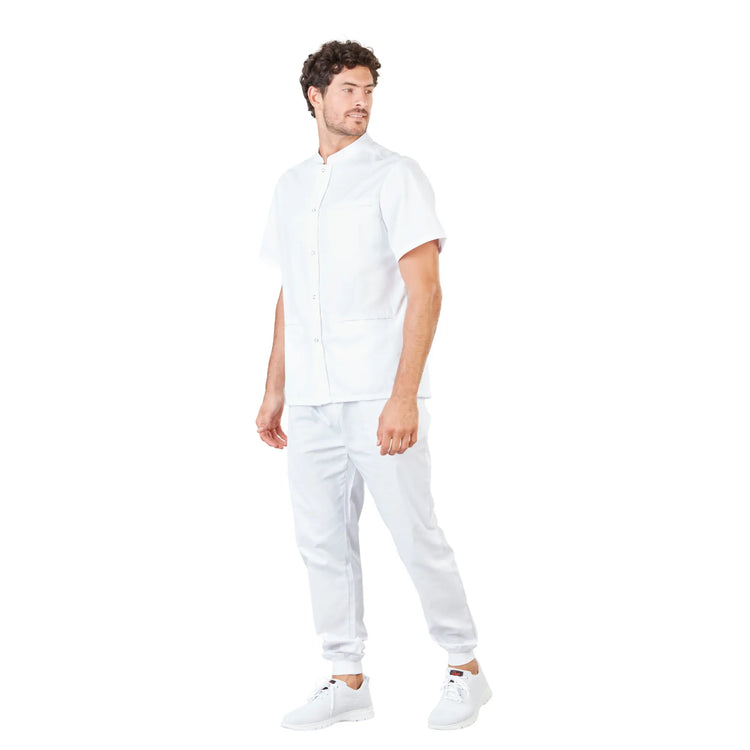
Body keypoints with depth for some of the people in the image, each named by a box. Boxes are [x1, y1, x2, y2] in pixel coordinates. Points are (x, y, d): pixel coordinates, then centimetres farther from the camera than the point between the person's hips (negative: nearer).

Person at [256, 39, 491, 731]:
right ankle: (347, 680, 19)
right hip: (311, 401, 6)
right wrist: (275, 390, 16)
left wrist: (404, 396, -19)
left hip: (378, 396, -6)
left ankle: (466, 670, 14)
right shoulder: (291, 186, 15)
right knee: (323, 542, 8)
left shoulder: (395, 177, -4)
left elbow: (425, 292, -11)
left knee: (416, 537, -1)